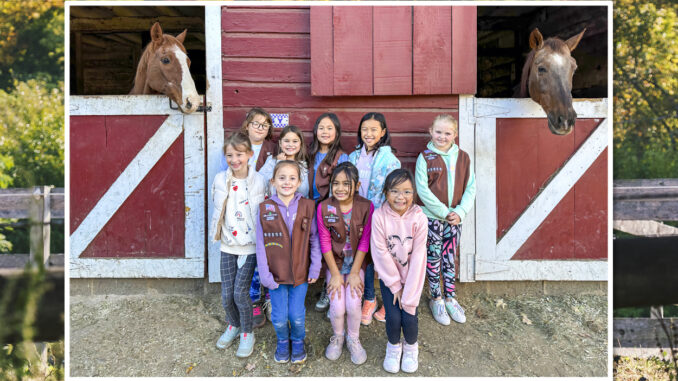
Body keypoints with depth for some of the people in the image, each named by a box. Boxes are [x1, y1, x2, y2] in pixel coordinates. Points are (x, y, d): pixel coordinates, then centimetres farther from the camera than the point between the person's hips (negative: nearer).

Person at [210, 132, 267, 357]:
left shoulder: (258, 181, -10)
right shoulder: (220, 180, -1)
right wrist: (218, 232, 11)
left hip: (250, 245, -3)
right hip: (228, 245, 3)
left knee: (240, 292, -5)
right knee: (226, 294, 6)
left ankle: (247, 334, 20)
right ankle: (233, 326, 36)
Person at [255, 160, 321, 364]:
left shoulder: (307, 206, -6)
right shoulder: (265, 209, -7)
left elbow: (314, 240, 0)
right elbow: (261, 245, -4)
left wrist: (315, 268, -2)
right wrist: (265, 275, -7)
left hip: (300, 272, 0)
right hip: (276, 273, 0)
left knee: (297, 315, 7)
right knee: (279, 317, 9)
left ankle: (298, 341, 39)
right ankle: (282, 342, 41)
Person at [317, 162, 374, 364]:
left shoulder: (366, 207, -12)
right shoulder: (324, 208, -11)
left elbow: (365, 242, -9)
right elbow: (325, 242, -8)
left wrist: (354, 273, -10)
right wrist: (335, 274, -9)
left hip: (356, 263, 0)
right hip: (334, 262, 0)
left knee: (353, 304, -14)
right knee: (337, 306, -11)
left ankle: (353, 339, 18)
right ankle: (337, 337, 23)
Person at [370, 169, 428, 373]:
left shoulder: (419, 218, -17)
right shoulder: (379, 216, -18)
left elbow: (418, 257, -15)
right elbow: (381, 253, -14)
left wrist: (409, 294, -15)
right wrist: (396, 285, -11)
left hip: (411, 276, 0)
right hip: (388, 276, 0)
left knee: (409, 317, -8)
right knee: (393, 316, -9)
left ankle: (411, 346, 27)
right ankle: (394, 346, 26)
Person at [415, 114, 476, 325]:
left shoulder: (462, 157, 3)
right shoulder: (425, 157, -6)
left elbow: (470, 187, 3)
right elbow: (422, 189, -12)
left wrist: (460, 212, -9)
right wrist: (443, 212, -14)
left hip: (455, 217, 3)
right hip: (432, 217, -3)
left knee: (449, 259, 13)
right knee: (433, 259, 8)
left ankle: (451, 299, 27)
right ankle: (436, 300, 22)